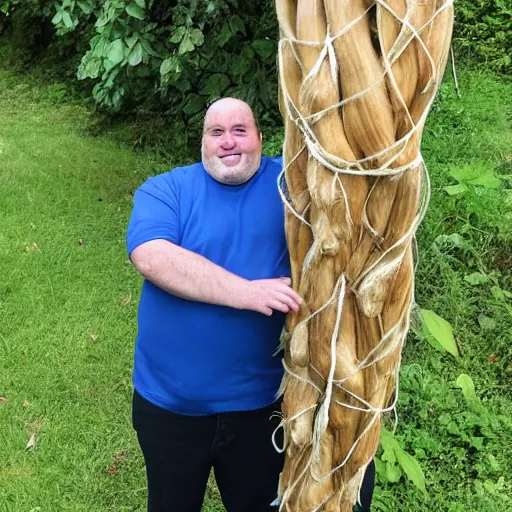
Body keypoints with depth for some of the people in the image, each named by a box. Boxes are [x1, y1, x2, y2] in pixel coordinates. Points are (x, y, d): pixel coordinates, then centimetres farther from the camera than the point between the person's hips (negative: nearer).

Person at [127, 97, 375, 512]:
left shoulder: (287, 181, -1)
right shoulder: (165, 190, -7)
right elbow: (152, 258, -25)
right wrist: (244, 292, -31)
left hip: (260, 402, 1)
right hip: (168, 401, 0)